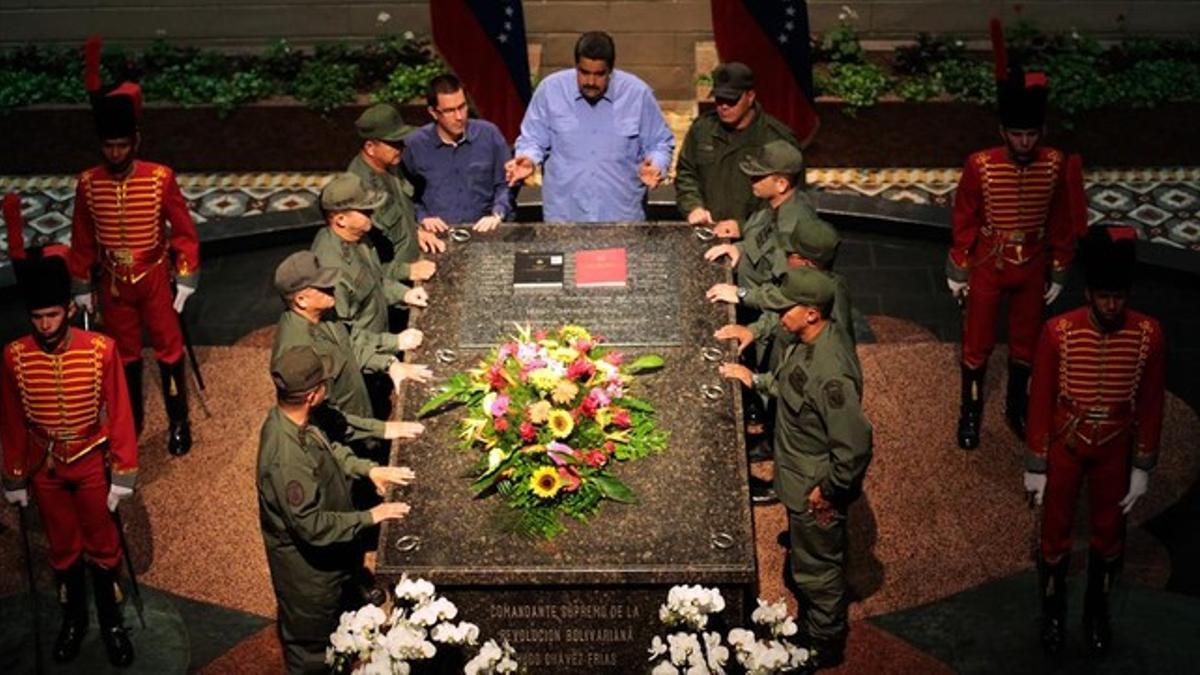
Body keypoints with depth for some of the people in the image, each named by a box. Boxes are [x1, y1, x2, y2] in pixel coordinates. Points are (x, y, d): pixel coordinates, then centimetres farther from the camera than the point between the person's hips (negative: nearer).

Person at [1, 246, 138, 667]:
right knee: (63, 547, 17)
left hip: (92, 463, -1)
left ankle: (111, 620, 32)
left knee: (103, 545, 13)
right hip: (45, 468, 1)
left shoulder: (101, 350, -18)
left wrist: (123, 474, -8)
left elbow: (119, 414, -10)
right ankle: (73, 619, 38)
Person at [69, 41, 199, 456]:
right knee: (124, 354, 15)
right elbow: (82, 241, 2)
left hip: (156, 280, -2)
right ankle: (130, 422, 31)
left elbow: (184, 232, -6)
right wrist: (81, 288, 6)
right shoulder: (88, 184, -8)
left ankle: (179, 422, 23)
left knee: (169, 350, 8)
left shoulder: (161, 178, -15)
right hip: (113, 284, 2)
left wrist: (186, 280, -6)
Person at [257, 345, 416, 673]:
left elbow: (329, 449, 10)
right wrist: (370, 517, -24)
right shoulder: (287, 458, -40)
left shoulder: (290, 419, -11)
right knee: (312, 644, 18)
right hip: (310, 564, -9)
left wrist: (369, 469, -2)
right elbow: (312, 526, -33)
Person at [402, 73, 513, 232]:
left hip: (482, 230, 1)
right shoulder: (415, 144, 4)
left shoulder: (489, 134, 7)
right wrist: (422, 217, -2)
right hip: (437, 233, 0)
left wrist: (496, 215, -1)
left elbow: (506, 184, 13)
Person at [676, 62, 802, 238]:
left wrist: (744, 227, -15)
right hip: (706, 233, 4)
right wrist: (693, 207, 3)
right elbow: (685, 173, 22)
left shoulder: (778, 138, -5)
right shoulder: (701, 128, 11)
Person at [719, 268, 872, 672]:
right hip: (800, 479, 9)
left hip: (816, 492, -9)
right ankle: (813, 623, 54)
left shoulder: (830, 373, -37)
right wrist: (755, 379, 8)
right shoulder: (805, 346, -8)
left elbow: (855, 445, -33)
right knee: (808, 558, 30)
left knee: (817, 569, 14)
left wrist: (829, 490, -22)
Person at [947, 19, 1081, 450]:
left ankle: (1018, 408, 38)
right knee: (978, 344, 10)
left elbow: (1061, 222, 0)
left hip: (1032, 268, 2)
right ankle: (970, 412, 29)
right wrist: (957, 271, -2)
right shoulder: (981, 166, -19)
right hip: (988, 267, -2)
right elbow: (964, 221, -8)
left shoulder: (1055, 165, -12)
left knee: (1026, 342, 18)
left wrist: (1058, 272, 5)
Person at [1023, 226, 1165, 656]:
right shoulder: (1058, 332, -19)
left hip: (1114, 450, 2)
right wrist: (1035, 466, -6)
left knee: (1108, 535, 17)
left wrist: (1143, 468, 0)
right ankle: (1053, 612, 35)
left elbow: (1151, 405, -4)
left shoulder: (1148, 335, -15)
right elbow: (1040, 401, -10)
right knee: (1056, 534, 12)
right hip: (1066, 447, -1)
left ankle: (1097, 611, 40)